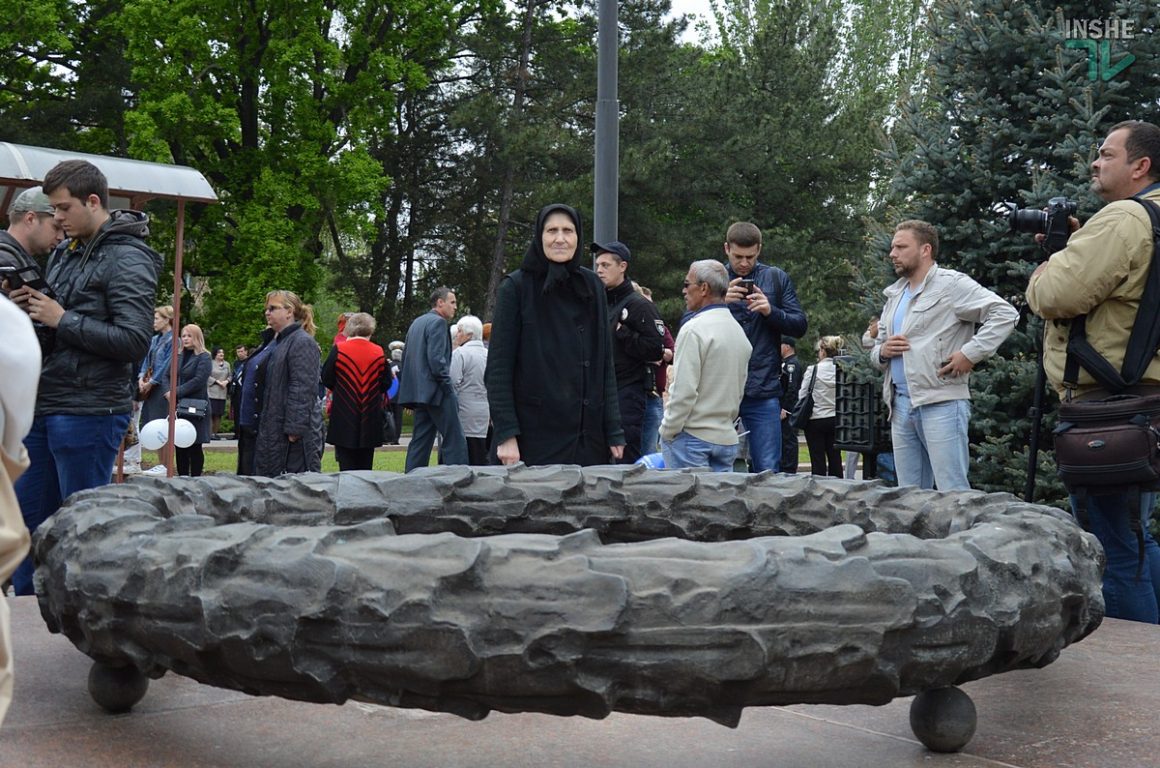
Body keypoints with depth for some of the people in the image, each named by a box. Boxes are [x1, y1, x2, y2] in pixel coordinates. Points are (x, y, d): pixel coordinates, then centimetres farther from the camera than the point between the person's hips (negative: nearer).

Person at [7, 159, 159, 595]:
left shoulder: (127, 260, -10)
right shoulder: (64, 254, 16)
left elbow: (134, 340, -20)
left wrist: (62, 320, -14)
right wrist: (29, 309, 3)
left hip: (89, 413, -9)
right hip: (44, 407, 9)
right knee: (27, 515, 14)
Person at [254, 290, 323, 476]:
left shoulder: (303, 343, -12)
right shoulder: (278, 341, 19)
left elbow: (303, 390, -20)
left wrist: (294, 430, -23)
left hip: (294, 435, -10)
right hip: (273, 431, 10)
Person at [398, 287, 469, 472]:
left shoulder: (416, 323, 18)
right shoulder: (438, 322, -10)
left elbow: (406, 357, 20)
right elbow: (436, 359, -19)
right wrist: (448, 387, -13)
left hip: (418, 392, 9)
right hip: (436, 392, -9)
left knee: (420, 441, 9)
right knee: (455, 442, -7)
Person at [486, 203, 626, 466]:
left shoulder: (593, 287, 11)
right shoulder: (516, 287, -2)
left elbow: (605, 363, 11)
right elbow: (498, 368, -4)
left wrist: (614, 432, 5)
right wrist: (505, 434, -13)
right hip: (533, 437, -4)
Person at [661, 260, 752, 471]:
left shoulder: (694, 329, -13)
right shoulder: (739, 331, 13)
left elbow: (684, 390, -17)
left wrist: (667, 431, -8)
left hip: (691, 437, -7)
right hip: (726, 438, 8)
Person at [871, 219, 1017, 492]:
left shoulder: (952, 284, -3)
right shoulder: (894, 295, 21)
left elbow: (1005, 314, -10)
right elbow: (877, 347, 27)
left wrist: (970, 353, -16)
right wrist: (882, 351, 3)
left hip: (941, 404, -7)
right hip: (900, 405, 8)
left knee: (953, 492, -9)